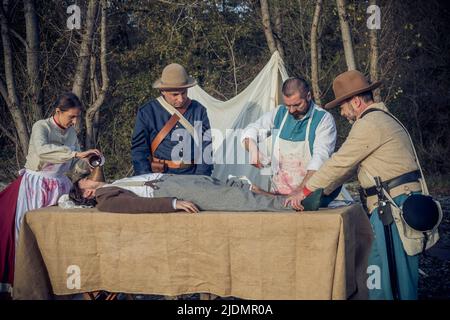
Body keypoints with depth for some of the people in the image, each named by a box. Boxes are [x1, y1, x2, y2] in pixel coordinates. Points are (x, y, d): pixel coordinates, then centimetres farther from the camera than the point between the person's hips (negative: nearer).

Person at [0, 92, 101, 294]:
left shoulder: (71, 132, 8)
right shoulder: (41, 127, -12)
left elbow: (74, 165, 12)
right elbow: (42, 149, -33)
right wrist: (77, 153, -37)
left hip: (59, 187, 6)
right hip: (35, 187, -6)